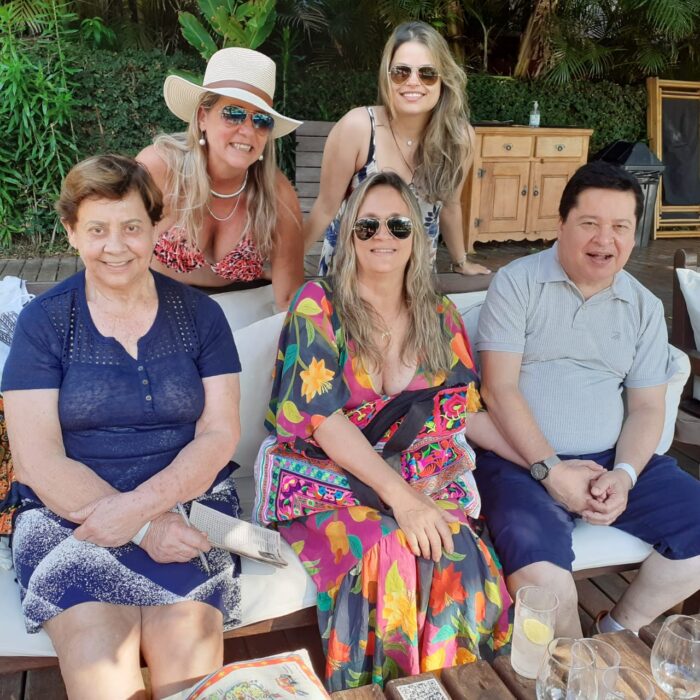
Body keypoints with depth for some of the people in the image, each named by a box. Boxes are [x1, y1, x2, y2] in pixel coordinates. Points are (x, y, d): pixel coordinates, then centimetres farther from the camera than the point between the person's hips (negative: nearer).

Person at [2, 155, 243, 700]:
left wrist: (141, 505, -16)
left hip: (185, 504, 1)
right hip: (68, 515, 0)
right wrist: (144, 529, -15)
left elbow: (220, 434, 0)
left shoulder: (199, 314, 6)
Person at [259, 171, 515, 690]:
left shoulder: (440, 317, 11)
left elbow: (469, 410, 12)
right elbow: (322, 415, -11)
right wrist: (400, 496, -19)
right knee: (386, 550, -32)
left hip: (426, 485, 3)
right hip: (327, 482, -3)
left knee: (464, 559, -26)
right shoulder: (318, 305, -3)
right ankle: (373, 688, -7)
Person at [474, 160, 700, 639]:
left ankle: (620, 630, 14)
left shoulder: (644, 307, 11)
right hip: (523, 460, -5)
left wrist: (624, 474, -10)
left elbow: (647, 407, 9)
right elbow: (499, 389, -10)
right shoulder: (517, 283, -3)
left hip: (614, 460, 6)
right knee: (541, 575, -29)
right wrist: (551, 470, -17)